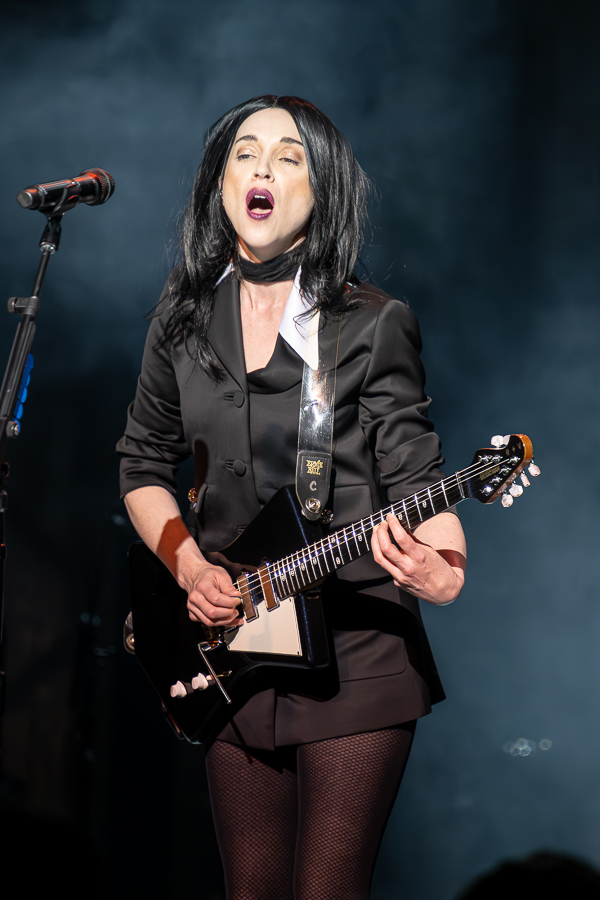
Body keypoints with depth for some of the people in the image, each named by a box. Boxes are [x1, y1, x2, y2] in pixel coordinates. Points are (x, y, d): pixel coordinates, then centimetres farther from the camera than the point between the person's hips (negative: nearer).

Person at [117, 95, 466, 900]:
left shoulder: (373, 326, -5)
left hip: (355, 651, -4)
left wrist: (445, 570, -30)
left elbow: (415, 476, -9)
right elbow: (143, 467, 16)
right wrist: (187, 563, -2)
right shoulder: (184, 320, 7)